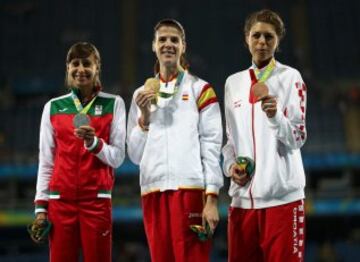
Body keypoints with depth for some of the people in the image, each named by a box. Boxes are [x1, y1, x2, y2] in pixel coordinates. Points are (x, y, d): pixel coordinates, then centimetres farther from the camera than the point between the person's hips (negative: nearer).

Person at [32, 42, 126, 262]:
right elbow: (45, 162, 12)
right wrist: (40, 206, 6)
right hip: (60, 200, 2)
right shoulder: (53, 107, 10)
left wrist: (94, 142, -17)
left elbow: (117, 157, 2)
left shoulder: (113, 104, 5)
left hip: (97, 199, -1)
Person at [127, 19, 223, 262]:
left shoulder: (200, 89, 7)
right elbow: (135, 155, 14)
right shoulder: (142, 94, 17)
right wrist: (144, 116, 0)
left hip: (190, 188, -4)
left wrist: (212, 198, -10)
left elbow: (212, 146, -1)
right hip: (153, 191, 4)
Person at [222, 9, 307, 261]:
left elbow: (298, 137, -5)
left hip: (282, 195, -4)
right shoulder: (233, 82, 15)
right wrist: (230, 165, 3)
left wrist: (275, 116, -23)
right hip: (242, 196, 4)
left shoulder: (290, 77, 2)